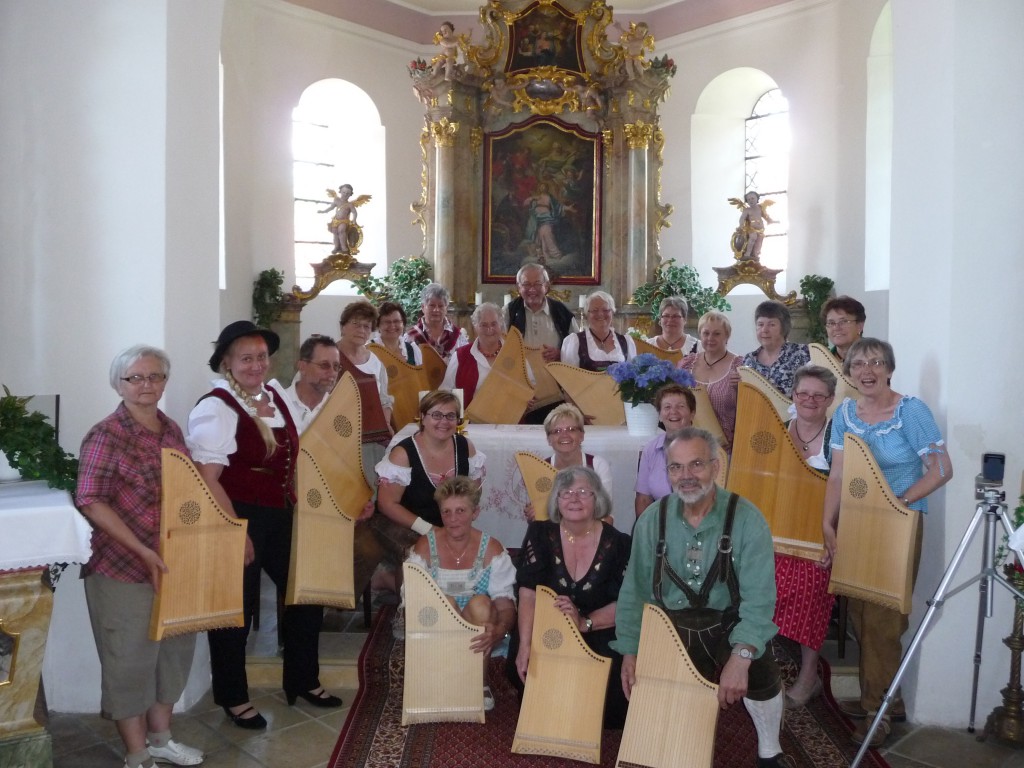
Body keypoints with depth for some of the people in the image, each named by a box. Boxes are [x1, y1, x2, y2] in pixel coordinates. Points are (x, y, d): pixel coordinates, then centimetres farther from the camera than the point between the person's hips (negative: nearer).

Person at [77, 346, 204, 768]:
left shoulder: (172, 430, 7)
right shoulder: (106, 435, -13)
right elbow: (90, 501, -20)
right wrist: (142, 550, -23)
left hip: (174, 562, 7)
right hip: (123, 566, -7)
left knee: (174, 648, 18)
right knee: (130, 657, 6)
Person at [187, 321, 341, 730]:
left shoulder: (274, 397, 7)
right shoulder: (216, 408, -16)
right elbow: (207, 480, -20)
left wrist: (296, 506, 14)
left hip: (280, 517, 8)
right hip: (238, 521, -7)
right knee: (237, 609, 9)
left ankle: (303, 681, 36)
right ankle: (233, 698, 31)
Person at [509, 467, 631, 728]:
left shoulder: (618, 543, -7)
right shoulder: (540, 534, -4)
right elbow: (528, 593, -12)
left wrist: (584, 622, -29)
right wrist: (524, 647, -24)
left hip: (599, 634, -1)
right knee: (518, 666, -25)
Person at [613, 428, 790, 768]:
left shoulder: (746, 519, -15)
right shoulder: (652, 520, -6)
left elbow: (758, 596, -23)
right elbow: (635, 590, -2)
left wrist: (741, 655, -37)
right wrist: (630, 653, -10)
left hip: (727, 626, -3)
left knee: (759, 673, -27)